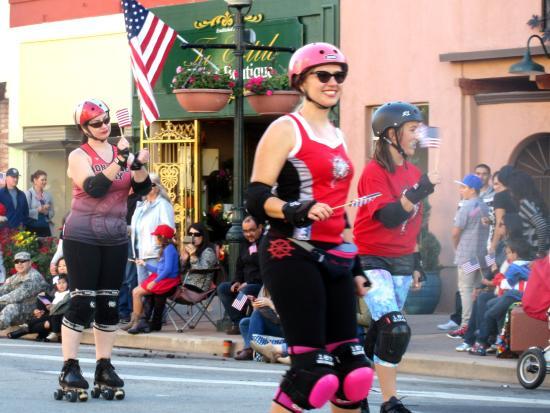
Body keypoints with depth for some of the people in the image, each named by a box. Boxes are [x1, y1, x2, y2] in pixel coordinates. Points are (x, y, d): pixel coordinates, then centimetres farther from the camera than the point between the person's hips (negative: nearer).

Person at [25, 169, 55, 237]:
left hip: (45, 228, 5)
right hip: (32, 228, -5)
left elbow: (52, 212, 11)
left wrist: (47, 212, -8)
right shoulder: (28, 193, -4)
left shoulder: (48, 195, 11)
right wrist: (38, 210, -19)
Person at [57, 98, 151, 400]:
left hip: (115, 239, 5)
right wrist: (121, 162, -25)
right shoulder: (79, 156, -4)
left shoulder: (122, 151, 8)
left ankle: (104, 368, 14)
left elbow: (142, 187, 0)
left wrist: (138, 166, -18)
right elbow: (94, 187, -19)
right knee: (81, 302, -9)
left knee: (108, 303, 7)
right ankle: (69, 369, -6)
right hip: (82, 237, -5)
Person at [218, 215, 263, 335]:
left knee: (245, 291, -35)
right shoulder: (244, 245, 15)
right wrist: (237, 281, 5)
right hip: (246, 284, 9)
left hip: (262, 284, -9)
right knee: (222, 288, -2)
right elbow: (240, 267, 25)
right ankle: (237, 322, -11)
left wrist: (248, 283, -22)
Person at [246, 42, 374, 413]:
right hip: (292, 255, -8)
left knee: (354, 370, 3)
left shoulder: (338, 136, 20)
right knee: (312, 372, -14)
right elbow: (257, 199, -11)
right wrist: (296, 211, -28)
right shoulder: (286, 130, -3)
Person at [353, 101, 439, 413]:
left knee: (381, 333, 11)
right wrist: (419, 192, -34)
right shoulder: (375, 172, -12)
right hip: (374, 260, -8)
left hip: (402, 262, 8)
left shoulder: (414, 173, 11)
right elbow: (388, 217, -23)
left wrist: (416, 265, 20)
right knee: (395, 329, -18)